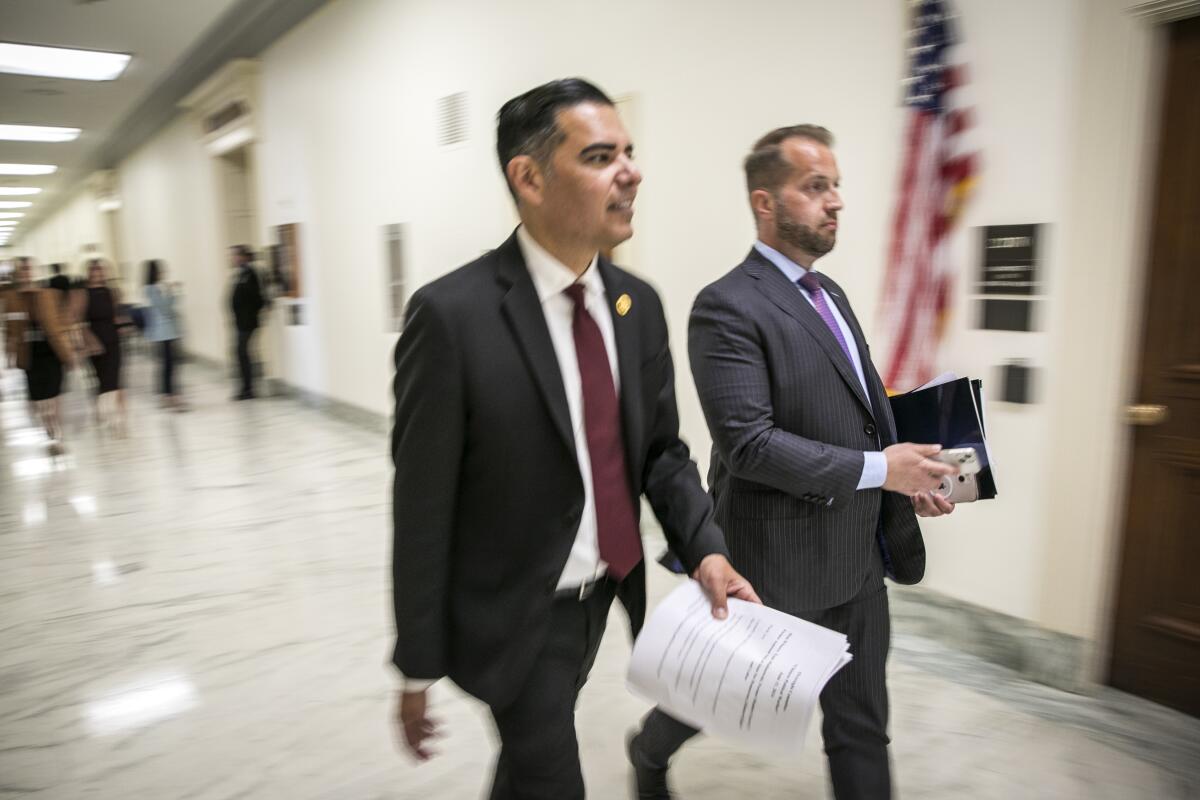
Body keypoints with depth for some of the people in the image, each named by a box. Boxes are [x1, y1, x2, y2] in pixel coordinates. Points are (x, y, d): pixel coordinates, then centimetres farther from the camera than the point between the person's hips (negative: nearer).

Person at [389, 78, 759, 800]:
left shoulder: (638, 304, -3)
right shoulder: (453, 314, -22)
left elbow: (662, 449, 5)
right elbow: (422, 509, -17)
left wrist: (705, 548, -12)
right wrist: (419, 668, -10)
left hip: (605, 594, 6)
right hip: (514, 615, -6)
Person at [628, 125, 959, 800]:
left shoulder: (830, 293, 10)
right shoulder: (728, 307, -18)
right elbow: (748, 444, -25)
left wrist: (908, 477, 0)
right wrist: (877, 468, -21)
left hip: (859, 559, 7)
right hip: (781, 565, -7)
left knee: (862, 725, 17)